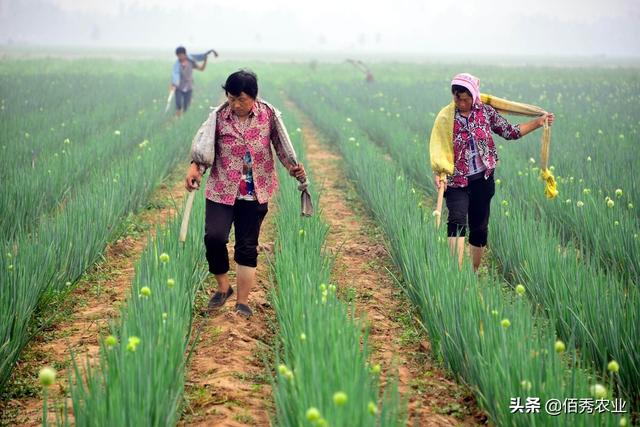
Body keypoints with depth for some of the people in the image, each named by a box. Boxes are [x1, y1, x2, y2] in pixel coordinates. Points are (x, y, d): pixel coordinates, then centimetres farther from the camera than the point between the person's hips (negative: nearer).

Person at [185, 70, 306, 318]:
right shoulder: (219, 116, -4)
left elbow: (280, 145, 5)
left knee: (247, 246, 5)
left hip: (255, 193, 1)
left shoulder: (268, 114, -3)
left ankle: (243, 303, 16)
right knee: (214, 237, -16)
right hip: (222, 190, 0)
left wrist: (292, 167, -11)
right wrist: (195, 168, -17)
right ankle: (223, 286, 9)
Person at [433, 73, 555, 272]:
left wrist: (539, 122, 4)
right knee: (456, 221, -23)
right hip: (457, 182, -3)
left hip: (482, 180, 3)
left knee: (479, 228, 11)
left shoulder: (485, 112, 0)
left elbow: (510, 132, 8)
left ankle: (474, 272, 27)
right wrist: (437, 174, -21)